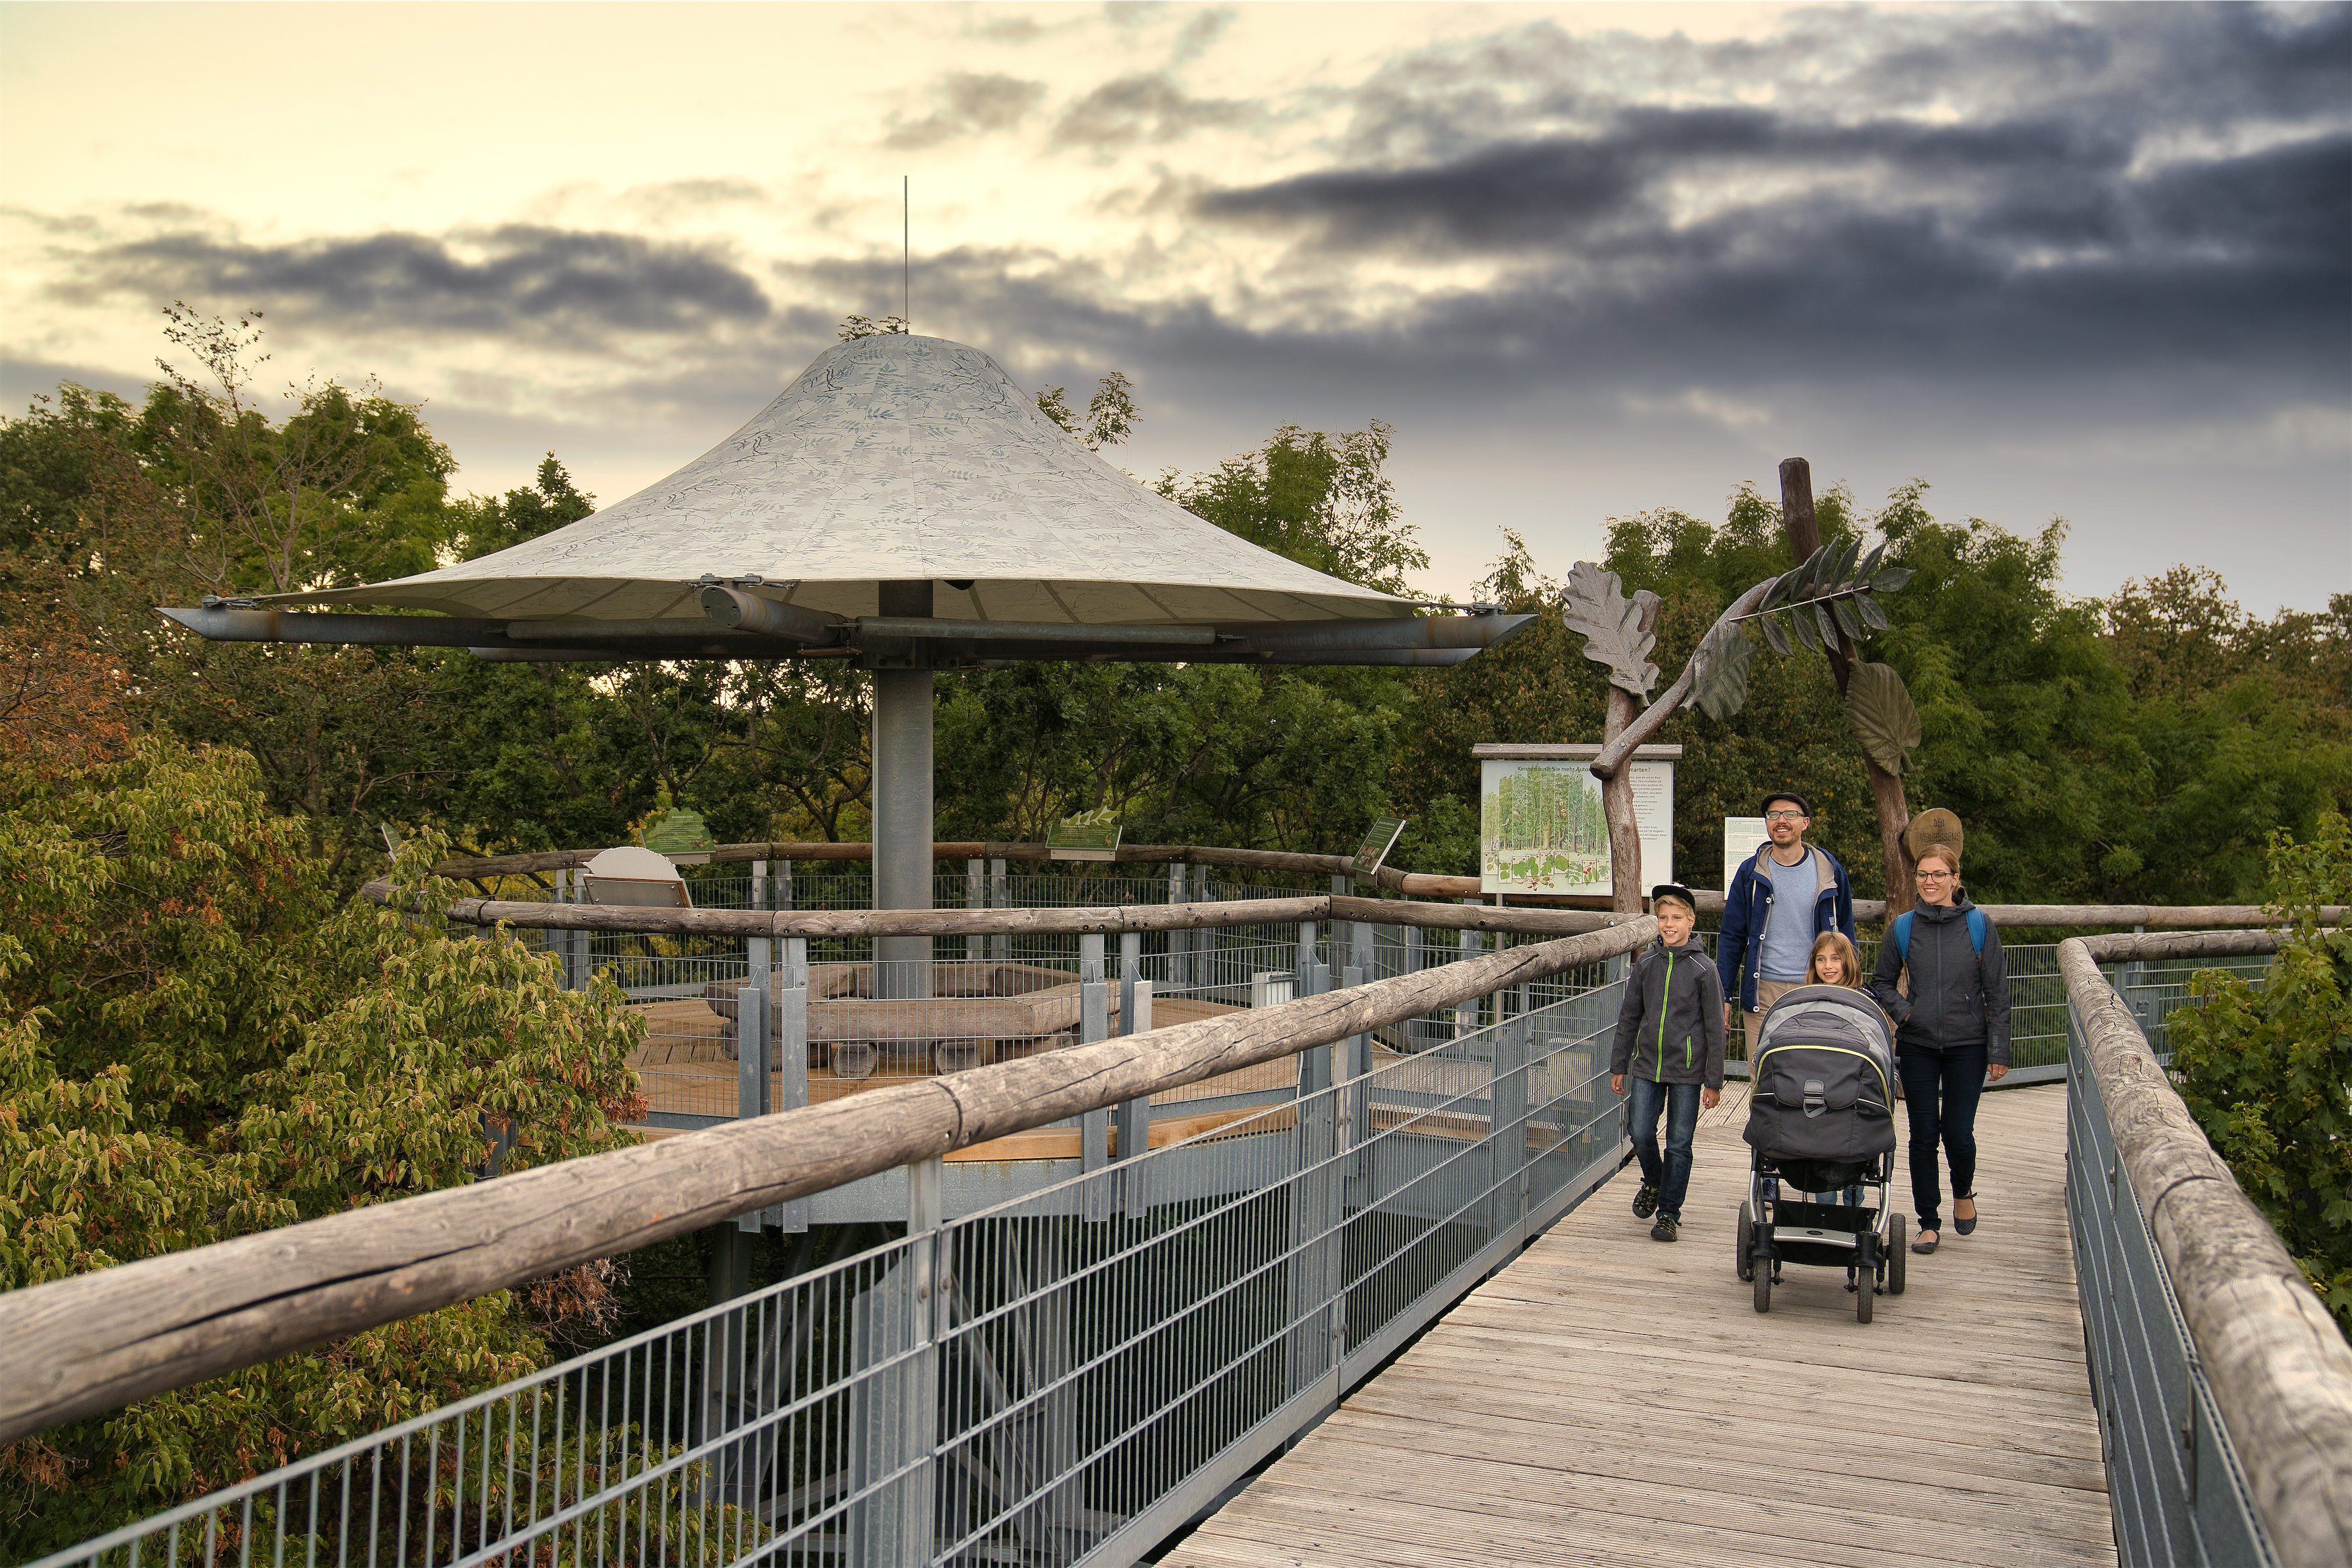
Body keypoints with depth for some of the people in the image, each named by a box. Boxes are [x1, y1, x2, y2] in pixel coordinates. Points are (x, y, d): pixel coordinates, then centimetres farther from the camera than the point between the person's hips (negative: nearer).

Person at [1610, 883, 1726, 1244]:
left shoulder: (1703, 969, -5)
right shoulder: (1646, 965, 5)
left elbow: (1714, 1028, -3)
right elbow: (1629, 1018, 13)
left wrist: (1714, 1081, -4)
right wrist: (1618, 1066, 12)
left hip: (1687, 1071, -3)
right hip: (1647, 1066, 3)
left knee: (1679, 1143, 2)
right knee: (1640, 1133, -1)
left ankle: (1669, 1212, 14)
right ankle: (1653, 1182, 30)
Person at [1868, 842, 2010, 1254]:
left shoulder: (1979, 926, -2)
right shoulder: (1903, 928, 3)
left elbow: (1997, 993, -1)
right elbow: (1881, 982, 15)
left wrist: (1999, 1052, -4)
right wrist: (1901, 1010, -5)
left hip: (1968, 1046, -2)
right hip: (1917, 1046, 2)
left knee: (1958, 1132, -3)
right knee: (1924, 1134, 2)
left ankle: (1963, 1192, 29)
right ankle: (1929, 1223, 14)